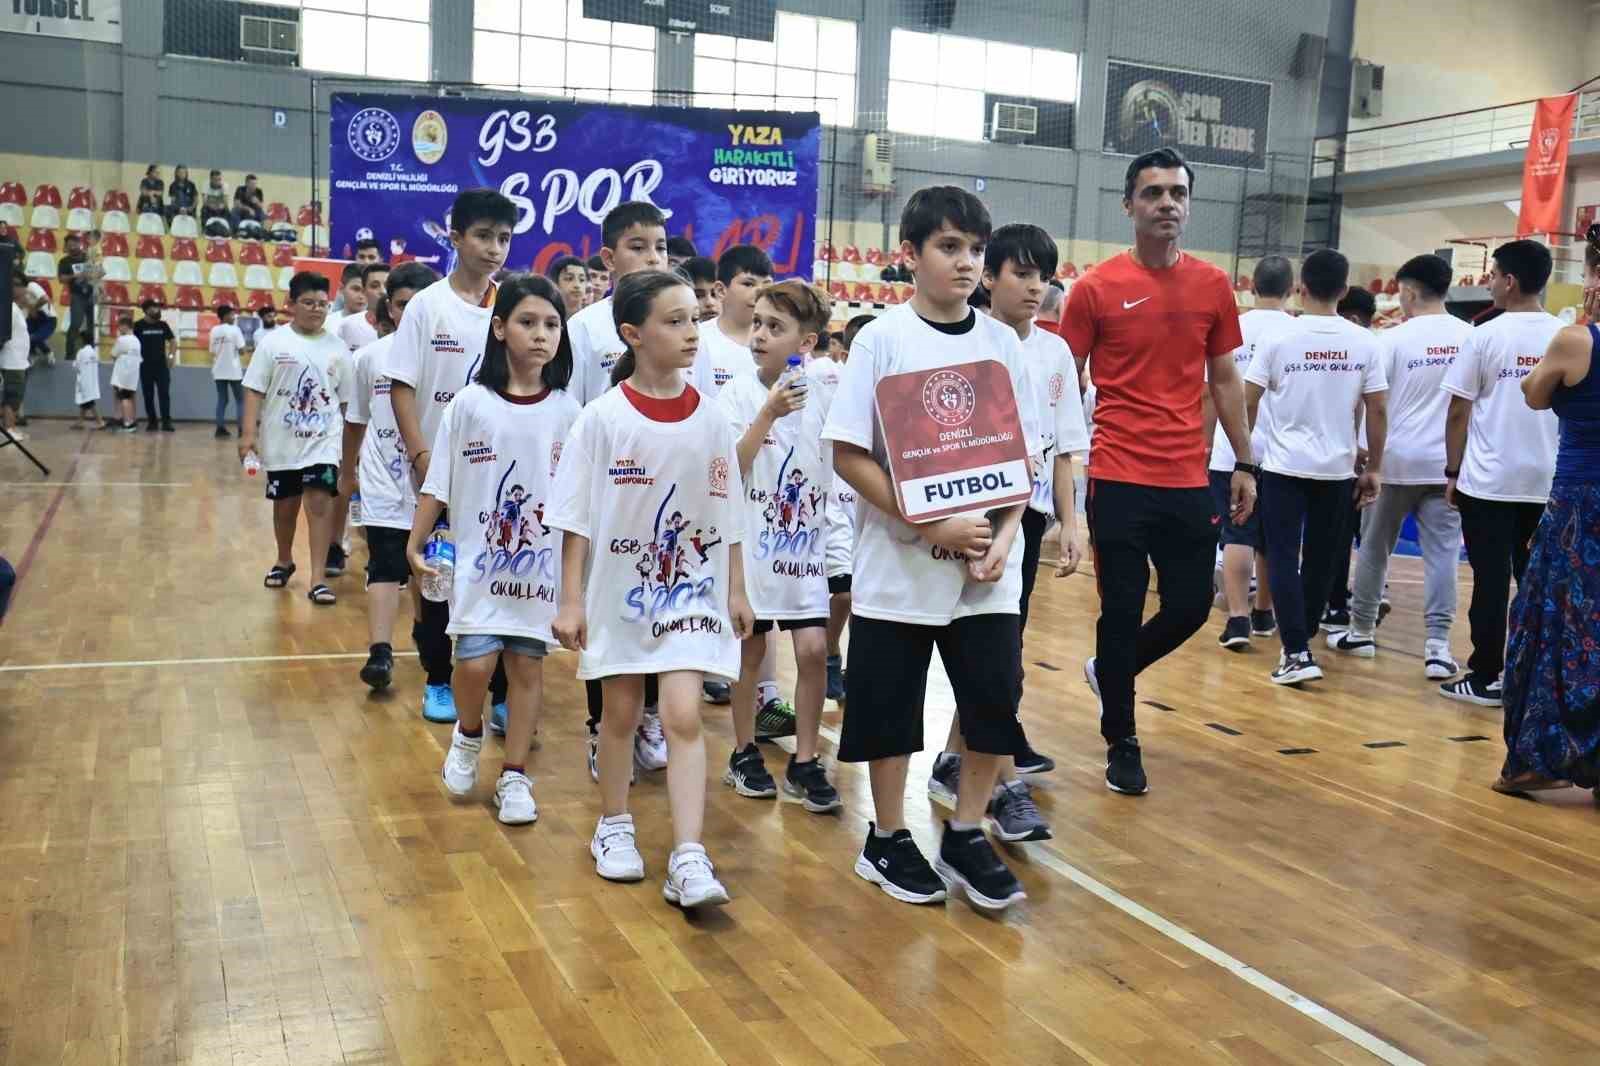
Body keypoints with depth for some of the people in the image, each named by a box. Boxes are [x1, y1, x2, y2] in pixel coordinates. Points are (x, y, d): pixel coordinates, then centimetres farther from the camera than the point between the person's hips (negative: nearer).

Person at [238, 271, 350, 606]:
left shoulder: (337, 348, 3)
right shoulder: (274, 343, -2)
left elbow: (346, 400, 8)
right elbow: (254, 390, -3)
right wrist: (248, 433, -12)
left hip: (323, 441, 0)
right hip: (282, 441, 0)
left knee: (319, 502, -12)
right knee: (285, 504, 15)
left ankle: (317, 580, -11)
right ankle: (284, 562, 38)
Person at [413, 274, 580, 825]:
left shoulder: (565, 411, -1)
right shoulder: (469, 404, -5)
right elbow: (438, 483, 0)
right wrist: (416, 543, -4)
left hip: (541, 562, 2)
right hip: (479, 559, -1)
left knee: (527, 665, 7)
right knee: (475, 662, -8)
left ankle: (515, 777, 19)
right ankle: (468, 734, 25)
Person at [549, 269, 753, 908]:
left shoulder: (710, 419, -2)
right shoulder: (602, 418, -10)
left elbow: (727, 514, 5)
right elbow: (576, 517, -7)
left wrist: (736, 590, 5)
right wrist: (570, 599, -8)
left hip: (691, 589, 1)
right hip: (619, 587, -1)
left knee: (683, 715, -9)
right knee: (621, 712, 13)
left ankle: (688, 859, -7)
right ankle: (614, 827, 33)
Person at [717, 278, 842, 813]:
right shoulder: (740, 393, -6)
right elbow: (729, 471, -15)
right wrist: (769, 414, -21)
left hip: (806, 542, 2)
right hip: (752, 542, -2)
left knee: (813, 648, -3)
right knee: (751, 646, 7)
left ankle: (805, 762, 11)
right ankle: (745, 753, 24)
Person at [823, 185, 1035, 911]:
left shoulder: (1002, 343, 4)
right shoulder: (882, 339, -6)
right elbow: (848, 455, -10)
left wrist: (1003, 537, -8)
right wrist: (929, 525, -17)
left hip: (988, 565, 3)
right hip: (900, 562, -3)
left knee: (997, 700, 3)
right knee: (889, 707, 7)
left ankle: (966, 837, 23)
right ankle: (888, 840, 26)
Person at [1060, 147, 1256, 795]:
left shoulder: (1214, 287, 6)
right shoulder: (1097, 289, -4)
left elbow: (1223, 380, 14)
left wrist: (1244, 462, 11)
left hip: (1189, 481, 4)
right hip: (1119, 481, -4)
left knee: (1191, 607, 8)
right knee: (1122, 612, 3)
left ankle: (1109, 674, 36)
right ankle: (1122, 745, 21)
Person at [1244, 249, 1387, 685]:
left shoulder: (1278, 338, -6)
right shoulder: (1364, 343, -1)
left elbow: (1248, 403, -4)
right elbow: (1377, 410, 1)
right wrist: (1374, 468, 10)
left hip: (1285, 466, -2)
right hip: (1337, 468, 2)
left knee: (1283, 558, 0)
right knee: (1320, 560, 14)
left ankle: (1297, 654, -10)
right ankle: (1299, 640, 26)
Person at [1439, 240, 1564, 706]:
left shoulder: (1486, 336, -8)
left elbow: (1459, 412, -6)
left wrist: (1453, 472, 3)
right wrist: (1560, 464, 19)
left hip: (1488, 480, -3)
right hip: (1547, 480, 3)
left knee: (1491, 579, 1)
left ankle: (1486, 677, 5)